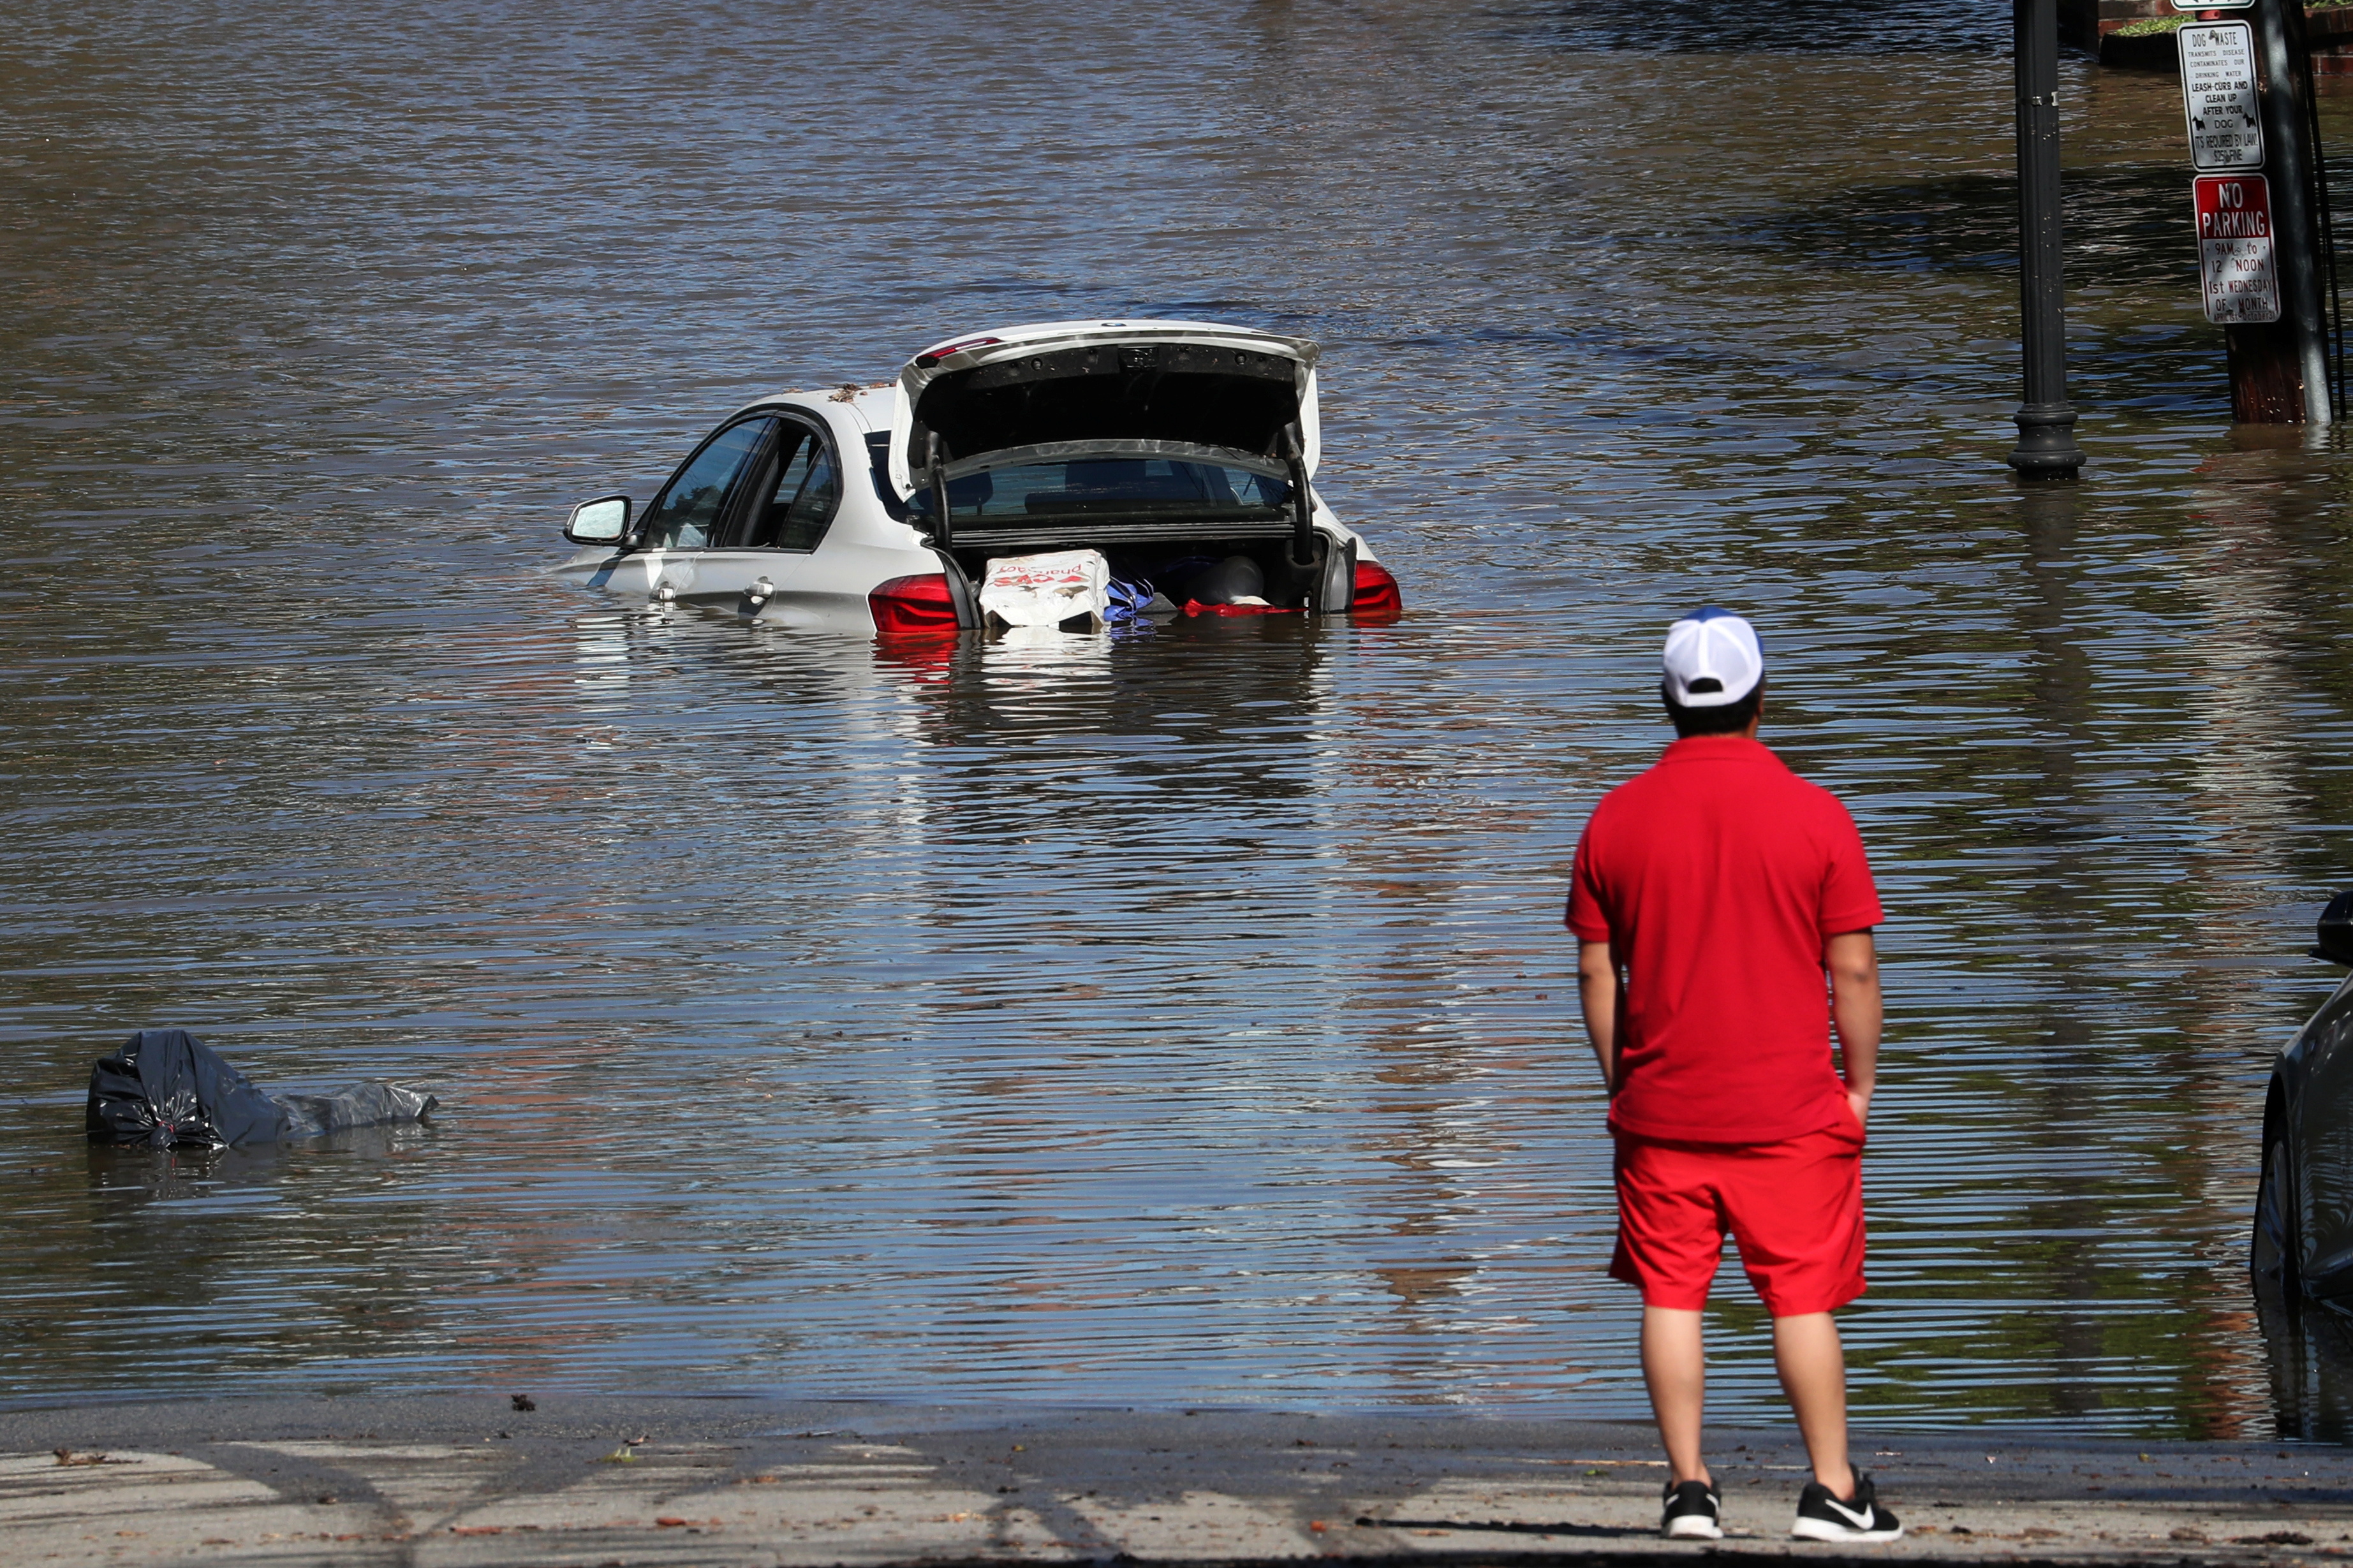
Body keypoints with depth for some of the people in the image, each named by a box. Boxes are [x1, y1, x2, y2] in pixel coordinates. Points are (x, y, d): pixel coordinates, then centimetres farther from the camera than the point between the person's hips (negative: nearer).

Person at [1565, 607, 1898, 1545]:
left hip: (1660, 1109, 2)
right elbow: (1852, 971, -4)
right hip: (1790, 1110, -2)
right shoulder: (1814, 816, -6)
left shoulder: (1617, 818, 1)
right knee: (1803, 1300, 3)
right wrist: (1859, 1084, 6)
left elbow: (1596, 971, 4)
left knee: (1671, 1297, 6)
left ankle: (1688, 1488, 3)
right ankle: (1832, 1492, 4)